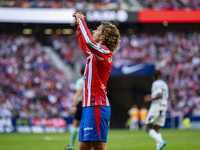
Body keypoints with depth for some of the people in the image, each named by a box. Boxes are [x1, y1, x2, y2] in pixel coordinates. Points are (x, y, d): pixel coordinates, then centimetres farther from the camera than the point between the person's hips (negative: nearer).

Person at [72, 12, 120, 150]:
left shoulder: (105, 52, -9)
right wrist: (79, 23, 36)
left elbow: (89, 42, -29)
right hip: (88, 107, 10)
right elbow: (84, 45, 40)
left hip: (96, 106, -10)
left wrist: (81, 20, -15)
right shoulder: (95, 53, 18)